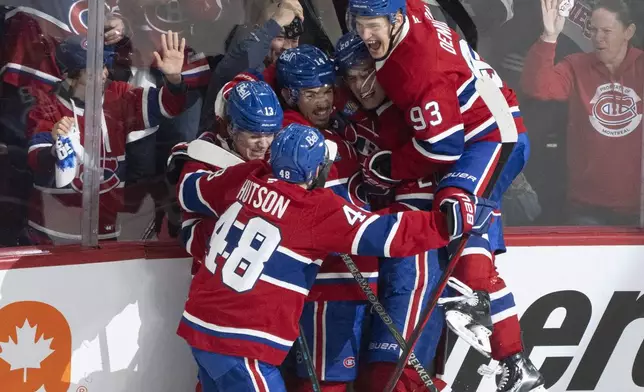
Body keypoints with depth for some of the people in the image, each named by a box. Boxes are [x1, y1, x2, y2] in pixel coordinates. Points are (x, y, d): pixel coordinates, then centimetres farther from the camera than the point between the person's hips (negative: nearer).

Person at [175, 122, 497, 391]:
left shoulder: (246, 178, 3)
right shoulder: (320, 211, -15)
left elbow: (189, 190, 18)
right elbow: (385, 235, -19)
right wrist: (454, 220, -15)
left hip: (201, 323, 8)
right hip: (237, 344, -8)